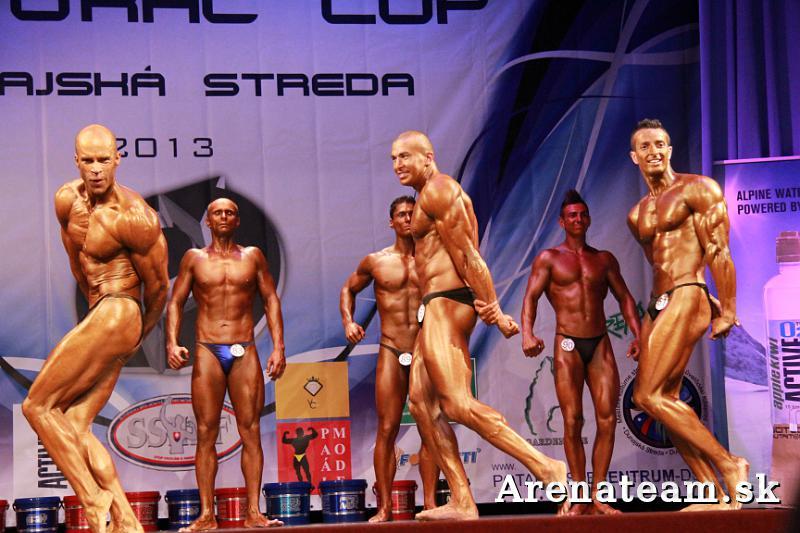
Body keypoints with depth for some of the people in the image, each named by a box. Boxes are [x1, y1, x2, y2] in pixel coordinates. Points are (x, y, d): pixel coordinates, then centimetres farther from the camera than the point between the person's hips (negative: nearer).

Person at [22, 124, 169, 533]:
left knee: (37, 406, -8)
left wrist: (141, 333, 11)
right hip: (100, 315, 9)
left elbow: (157, 287, -5)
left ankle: (93, 499, -8)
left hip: (116, 315, -9)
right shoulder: (67, 200, 6)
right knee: (75, 425, 2)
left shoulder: (134, 218, -17)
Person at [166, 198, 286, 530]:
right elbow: (176, 303, 9)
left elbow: (271, 300, 10)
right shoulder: (194, 258, 10)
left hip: (245, 352, 0)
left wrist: (278, 347, 1)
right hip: (207, 352, 0)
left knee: (250, 430, -5)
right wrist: (171, 343, -6)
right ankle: (207, 515, -3)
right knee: (206, 432, -3)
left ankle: (253, 512, -5)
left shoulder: (252, 256, 11)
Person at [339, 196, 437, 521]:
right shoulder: (376, 262, 8)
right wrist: (347, 322, 7)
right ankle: (384, 507, -1)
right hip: (391, 352, 0)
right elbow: (348, 289, 23)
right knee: (387, 428, -4)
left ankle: (430, 503, 3)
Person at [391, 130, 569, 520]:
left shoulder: (437, 189, -8)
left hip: (445, 303, -11)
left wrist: (492, 308, -14)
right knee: (420, 402, 5)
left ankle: (546, 468, -21)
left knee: (457, 404, -18)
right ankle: (462, 502, -1)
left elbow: (466, 256, -12)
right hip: (437, 308, 11)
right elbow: (468, 257, 12)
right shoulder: (441, 195, 24)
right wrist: (489, 304, 0)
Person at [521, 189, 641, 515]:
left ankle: (597, 496, -1)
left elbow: (625, 298, 15)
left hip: (600, 344, 3)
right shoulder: (548, 259, 6)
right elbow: (531, 297, -4)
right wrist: (527, 333, -21)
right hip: (568, 345, -3)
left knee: (607, 420, -6)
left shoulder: (604, 259, 15)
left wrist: (638, 335, 2)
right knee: (572, 421, -7)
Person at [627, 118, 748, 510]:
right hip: (657, 306, 8)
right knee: (665, 401, 1)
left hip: (685, 301, -8)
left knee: (649, 396, -17)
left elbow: (719, 252, -7)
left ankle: (729, 465, -10)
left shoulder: (697, 189, -1)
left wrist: (727, 312, -13)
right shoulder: (637, 215, 19)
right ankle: (714, 494, 1)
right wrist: (712, 304, 18)